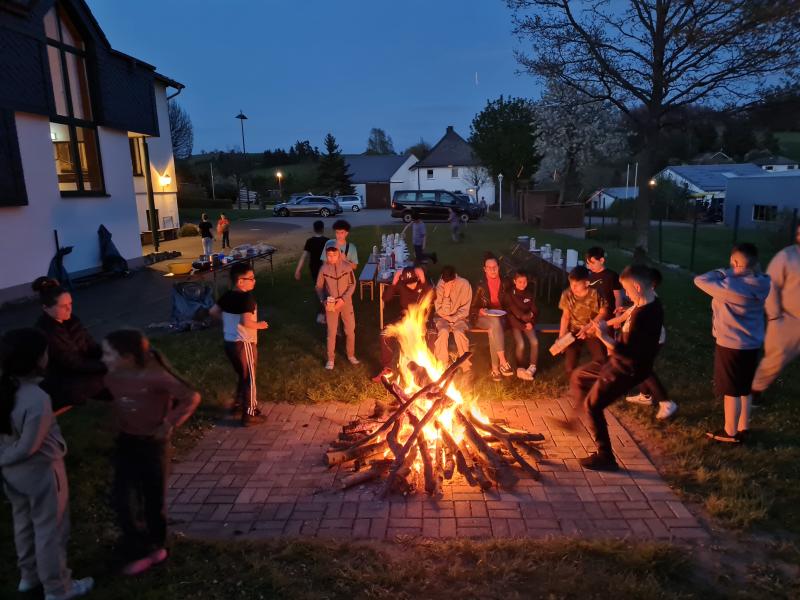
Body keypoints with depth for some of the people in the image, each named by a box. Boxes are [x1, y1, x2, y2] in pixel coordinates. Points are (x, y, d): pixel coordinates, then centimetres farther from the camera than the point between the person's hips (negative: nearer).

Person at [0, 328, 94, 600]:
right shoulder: (37, 399, -33)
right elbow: (28, 447, -24)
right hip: (40, 471, -8)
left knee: (23, 522, 27)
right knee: (50, 529, 11)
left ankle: (29, 576, 47)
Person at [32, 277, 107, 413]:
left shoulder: (71, 320, -2)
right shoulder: (45, 332, -24)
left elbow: (91, 346, 1)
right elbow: (74, 364, -24)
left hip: (79, 368, 7)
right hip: (58, 381, -7)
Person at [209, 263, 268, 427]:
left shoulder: (227, 296, 4)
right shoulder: (247, 298, -21)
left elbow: (213, 312, 12)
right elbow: (246, 322, -31)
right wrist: (259, 325, -14)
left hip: (229, 342, 8)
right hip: (244, 344, -8)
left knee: (242, 375, 26)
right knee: (249, 379, 6)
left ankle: (238, 403, 40)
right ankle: (249, 415, 14)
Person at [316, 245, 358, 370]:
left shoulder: (347, 266, -12)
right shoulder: (324, 269, -10)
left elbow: (352, 285, -8)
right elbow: (319, 286, 0)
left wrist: (343, 299, -18)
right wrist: (323, 300, -15)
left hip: (346, 303, 0)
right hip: (331, 305, 0)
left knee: (350, 330, 9)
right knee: (331, 332, 6)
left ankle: (351, 355, 30)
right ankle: (331, 359, 23)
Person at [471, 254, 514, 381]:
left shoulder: (503, 284, 5)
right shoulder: (480, 286, -2)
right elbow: (473, 307, 1)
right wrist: (481, 311, -19)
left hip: (500, 317, 1)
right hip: (482, 318, -1)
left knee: (493, 330, -35)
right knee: (495, 323, -37)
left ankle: (495, 368, -31)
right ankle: (503, 361, -39)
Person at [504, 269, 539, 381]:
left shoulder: (530, 294, 8)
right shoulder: (509, 294, -5)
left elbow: (535, 311, 9)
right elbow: (509, 314, -10)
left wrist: (530, 322, -8)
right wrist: (522, 325, -11)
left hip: (528, 323, 3)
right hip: (515, 324, -3)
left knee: (535, 342, -22)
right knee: (520, 344, -26)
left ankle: (532, 367, -9)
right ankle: (520, 369, -12)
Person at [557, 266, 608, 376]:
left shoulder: (594, 294, -15)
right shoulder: (567, 294, -10)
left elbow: (603, 312, -5)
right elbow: (565, 316, -2)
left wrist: (587, 327, -15)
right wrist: (561, 336, -9)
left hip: (592, 332, -1)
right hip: (574, 332, 1)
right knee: (570, 367, -9)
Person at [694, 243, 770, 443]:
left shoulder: (731, 287, -27)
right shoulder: (760, 284, -4)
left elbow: (700, 280, -21)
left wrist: (726, 272, -12)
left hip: (731, 345, -8)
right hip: (752, 344, 8)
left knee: (731, 391, 8)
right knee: (744, 389, 20)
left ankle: (731, 433, 22)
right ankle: (743, 428, 34)